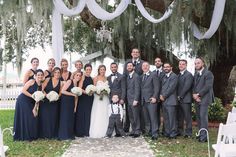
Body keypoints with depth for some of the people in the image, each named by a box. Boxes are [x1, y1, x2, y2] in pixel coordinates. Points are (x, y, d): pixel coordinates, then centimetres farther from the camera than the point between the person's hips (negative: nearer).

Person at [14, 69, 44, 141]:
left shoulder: (41, 85, 4)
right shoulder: (32, 81, -14)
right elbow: (23, 90, -17)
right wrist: (33, 96, -22)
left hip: (31, 103, 7)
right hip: (23, 101, -7)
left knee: (33, 118, 5)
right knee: (24, 118, -4)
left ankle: (32, 136, 17)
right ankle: (23, 136, 7)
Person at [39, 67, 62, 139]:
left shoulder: (61, 83, 4)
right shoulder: (48, 80, -1)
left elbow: (60, 93, 6)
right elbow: (42, 89, -7)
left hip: (54, 103, 2)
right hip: (45, 101, -2)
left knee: (53, 118, 4)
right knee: (45, 117, 0)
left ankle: (53, 134, 14)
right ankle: (44, 134, 10)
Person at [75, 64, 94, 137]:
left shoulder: (92, 79, 13)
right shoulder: (82, 78, -4)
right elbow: (79, 88, -11)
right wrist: (86, 92, -22)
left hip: (90, 99, 5)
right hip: (83, 98, -5)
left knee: (88, 114, 7)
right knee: (81, 114, -1)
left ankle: (87, 132, 14)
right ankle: (81, 132, 6)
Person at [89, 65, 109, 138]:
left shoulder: (106, 78, 14)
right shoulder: (96, 78, 2)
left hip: (105, 98, 4)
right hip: (98, 98, -4)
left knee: (105, 115, 3)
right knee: (98, 115, -6)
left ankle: (104, 132, 9)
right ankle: (96, 133, -2)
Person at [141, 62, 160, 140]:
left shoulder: (153, 76, 0)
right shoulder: (141, 77, 17)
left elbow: (157, 88, -6)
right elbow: (141, 88, 15)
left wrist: (154, 97, -16)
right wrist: (141, 99, 6)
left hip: (151, 100, -5)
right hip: (143, 101, 6)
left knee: (153, 117, -6)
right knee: (146, 118, 8)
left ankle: (154, 134, -2)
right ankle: (148, 132, 17)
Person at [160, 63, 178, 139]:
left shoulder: (174, 76, -6)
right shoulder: (164, 77, 20)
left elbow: (171, 88, -14)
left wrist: (164, 96, -11)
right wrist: (161, 95, 0)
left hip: (170, 100, -8)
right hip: (164, 101, 8)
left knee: (172, 118, -4)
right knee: (165, 118, 11)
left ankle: (173, 134, 3)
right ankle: (167, 132, 19)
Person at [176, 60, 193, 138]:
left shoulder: (188, 75, -7)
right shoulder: (178, 75, 18)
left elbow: (186, 87, -15)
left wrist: (180, 96, -12)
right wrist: (177, 96, 4)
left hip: (185, 99, -7)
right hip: (178, 99, 7)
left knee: (187, 116, -2)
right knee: (179, 116, 12)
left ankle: (188, 132, 5)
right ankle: (180, 131, 21)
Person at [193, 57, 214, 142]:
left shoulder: (208, 73, -6)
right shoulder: (196, 74, 17)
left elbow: (208, 86, -14)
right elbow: (194, 86, 14)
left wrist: (198, 94, -14)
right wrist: (194, 94, -4)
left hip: (204, 98, -7)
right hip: (197, 98, 7)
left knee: (203, 116, -10)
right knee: (198, 117, 9)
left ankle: (204, 136, -7)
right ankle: (201, 133, 18)